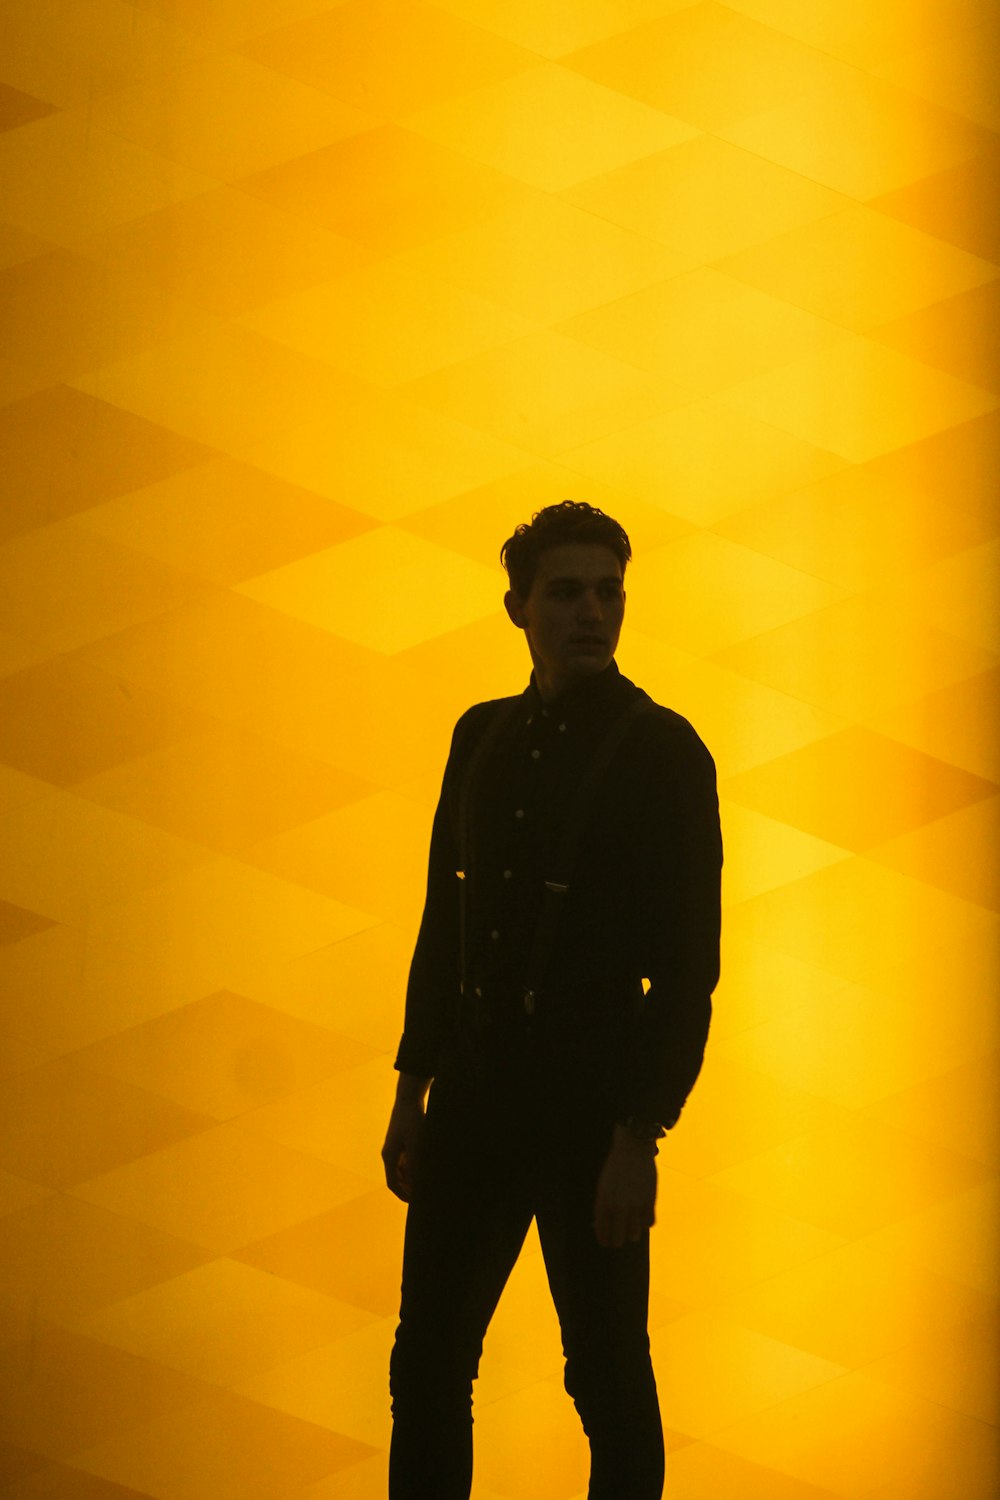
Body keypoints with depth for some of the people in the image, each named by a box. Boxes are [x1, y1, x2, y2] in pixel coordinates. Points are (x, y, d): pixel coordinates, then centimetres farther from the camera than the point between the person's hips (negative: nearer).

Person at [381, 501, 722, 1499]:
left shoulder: (662, 753, -8)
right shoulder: (483, 736, 9)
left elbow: (689, 965, -12)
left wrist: (638, 1138, -16)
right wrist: (412, 1089, 13)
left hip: (592, 1114, -5)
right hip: (475, 1099, 5)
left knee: (609, 1381, 5)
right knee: (427, 1369, 9)